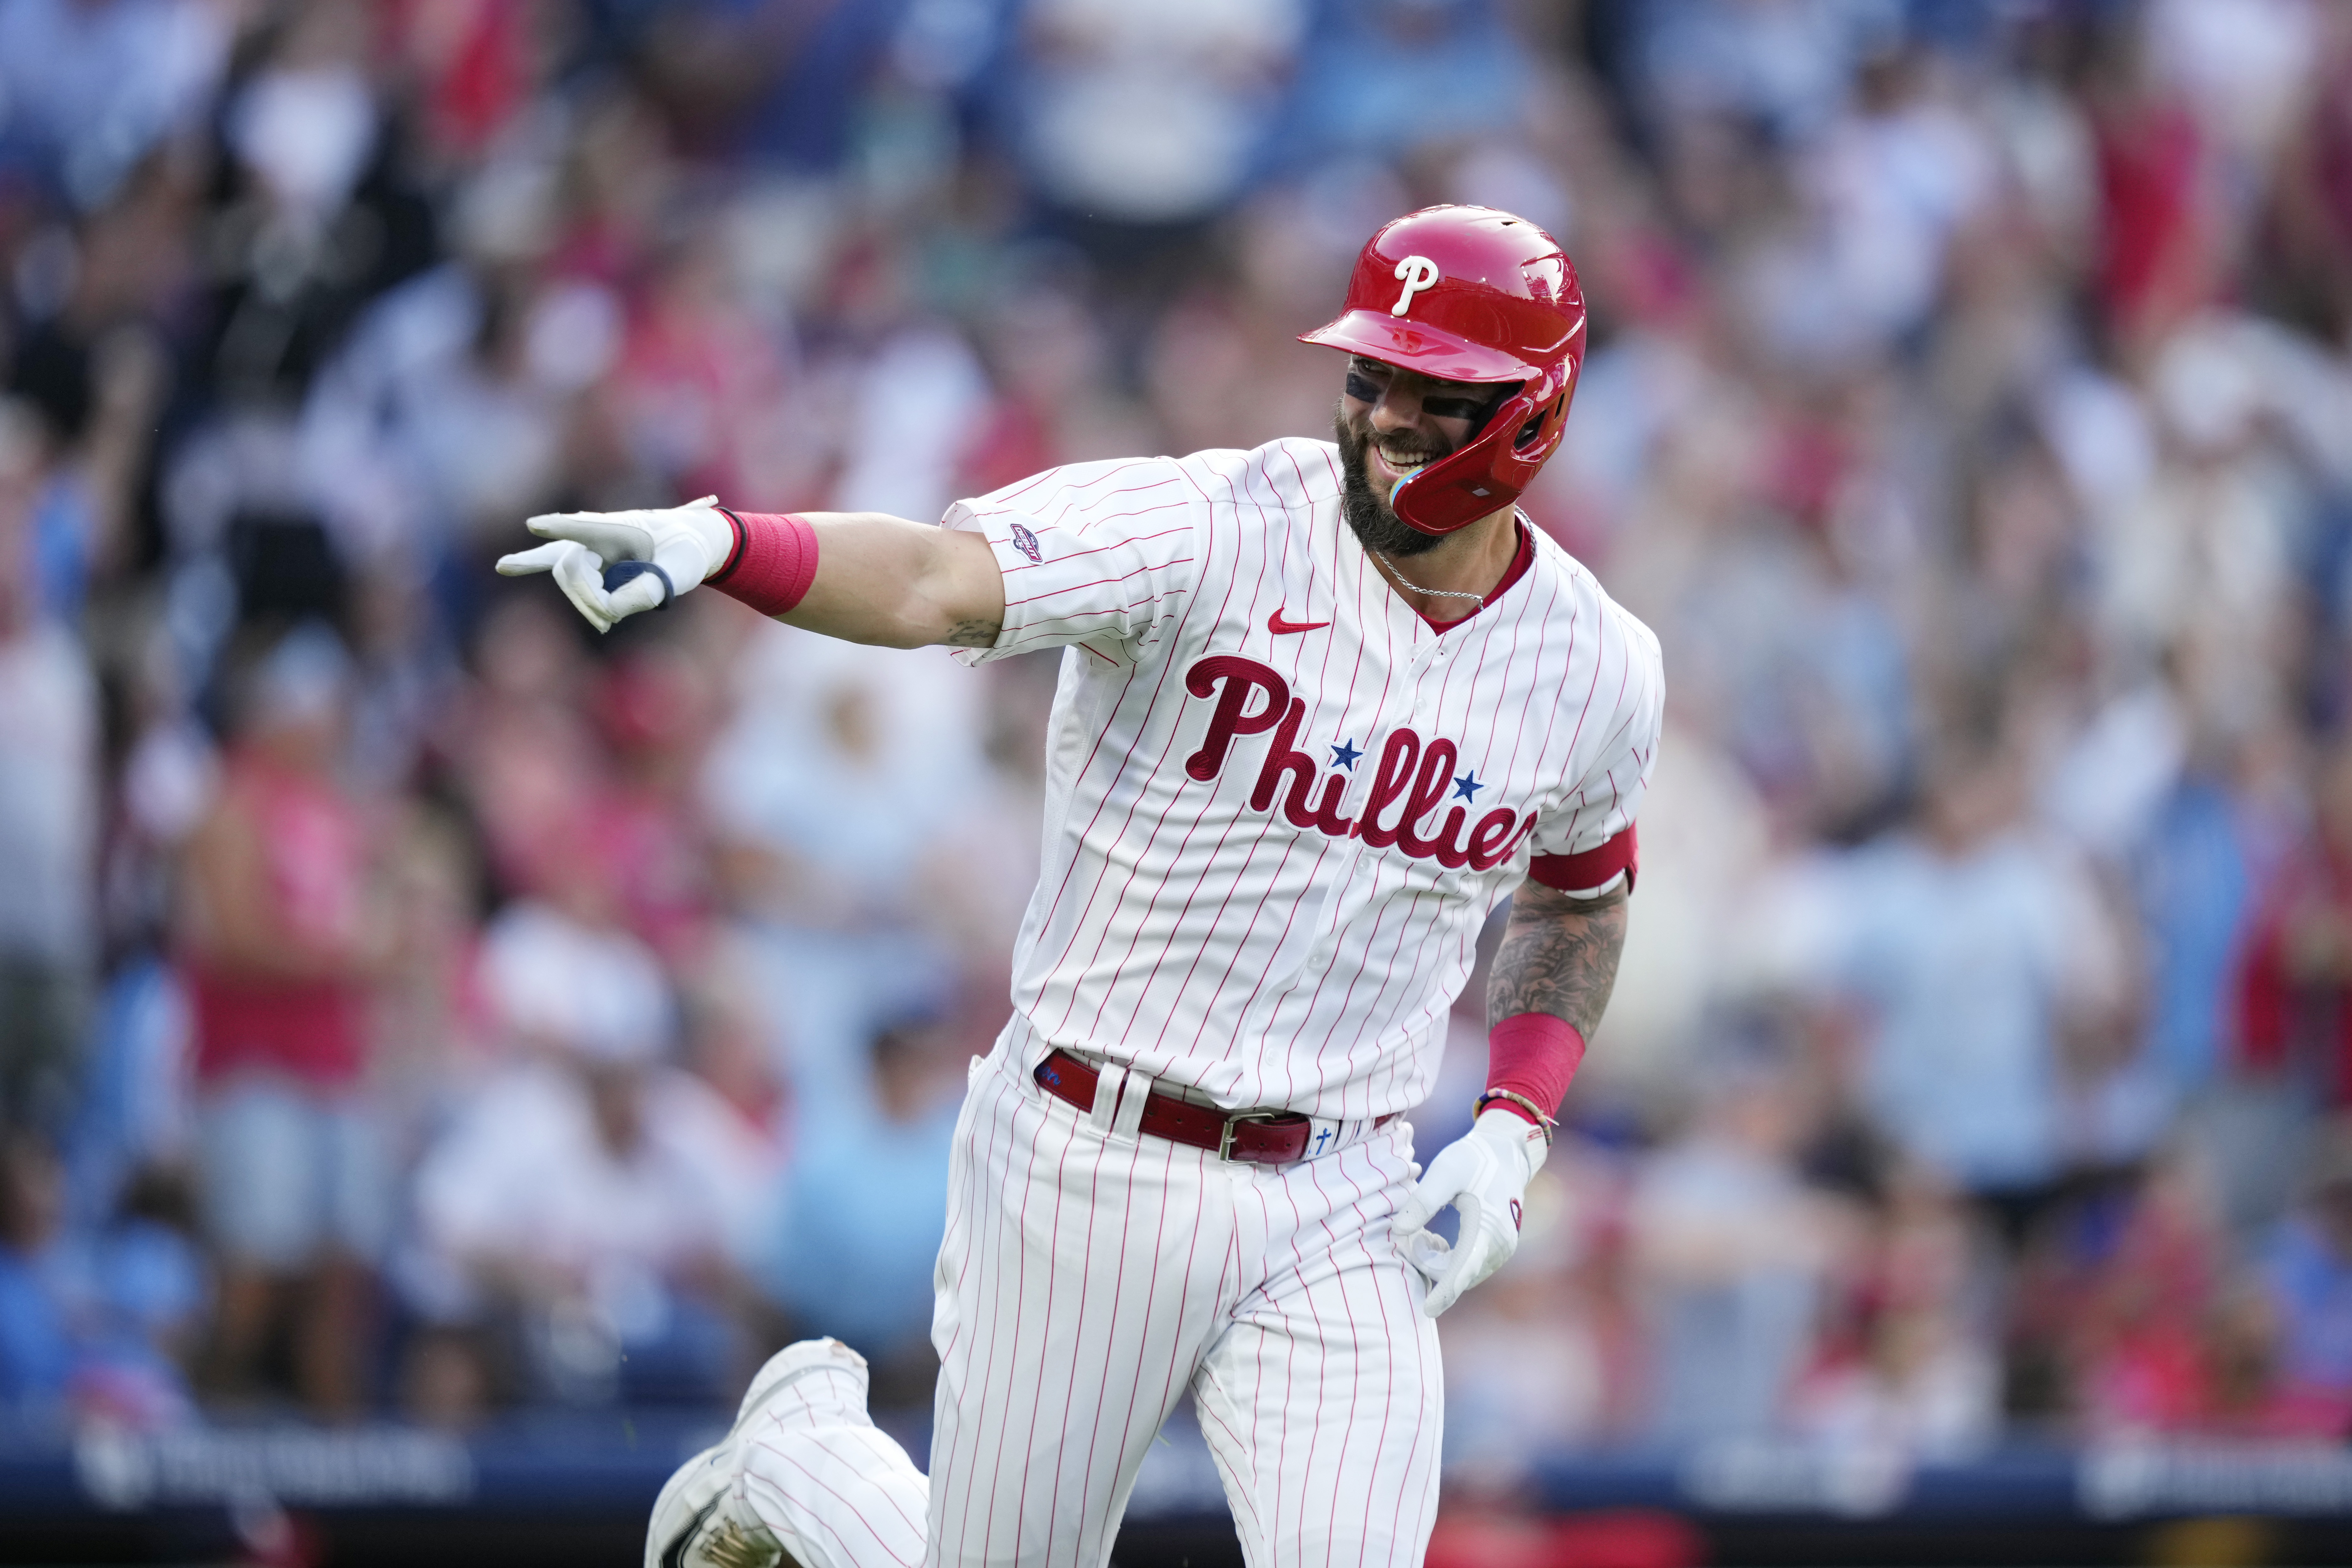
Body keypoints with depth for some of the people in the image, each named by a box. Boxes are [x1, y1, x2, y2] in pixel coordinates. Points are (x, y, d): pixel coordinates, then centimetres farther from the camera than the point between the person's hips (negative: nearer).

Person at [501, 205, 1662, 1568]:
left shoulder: (1596, 667, 0)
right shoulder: (1216, 533, -14)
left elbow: (1581, 902, 21)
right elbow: (935, 580, -30)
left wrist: (1514, 1134, 4)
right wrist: (713, 542, -50)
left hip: (1338, 1217, 2)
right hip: (1088, 1167, -2)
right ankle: (807, 1449, 41)